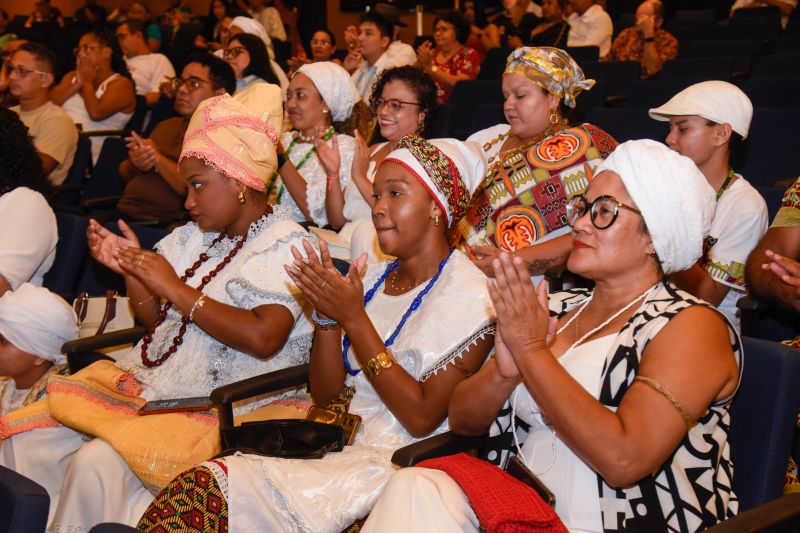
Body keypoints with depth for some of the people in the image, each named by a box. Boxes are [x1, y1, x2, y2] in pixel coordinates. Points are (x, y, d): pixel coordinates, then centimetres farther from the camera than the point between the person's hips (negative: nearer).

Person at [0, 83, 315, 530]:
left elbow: (262, 338, -23)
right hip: (147, 387, 8)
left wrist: (176, 289, -17)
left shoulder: (285, 246, -8)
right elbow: (156, 322, 17)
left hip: (216, 408, -8)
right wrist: (132, 270, -1)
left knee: (96, 463, -28)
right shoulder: (196, 238, 15)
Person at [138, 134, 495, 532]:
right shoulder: (376, 279, 14)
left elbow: (422, 418, -15)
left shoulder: (469, 293, -7)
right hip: (337, 445, 7)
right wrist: (327, 316, -5)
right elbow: (326, 396, 13)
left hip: (390, 463, -6)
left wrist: (354, 319, -15)